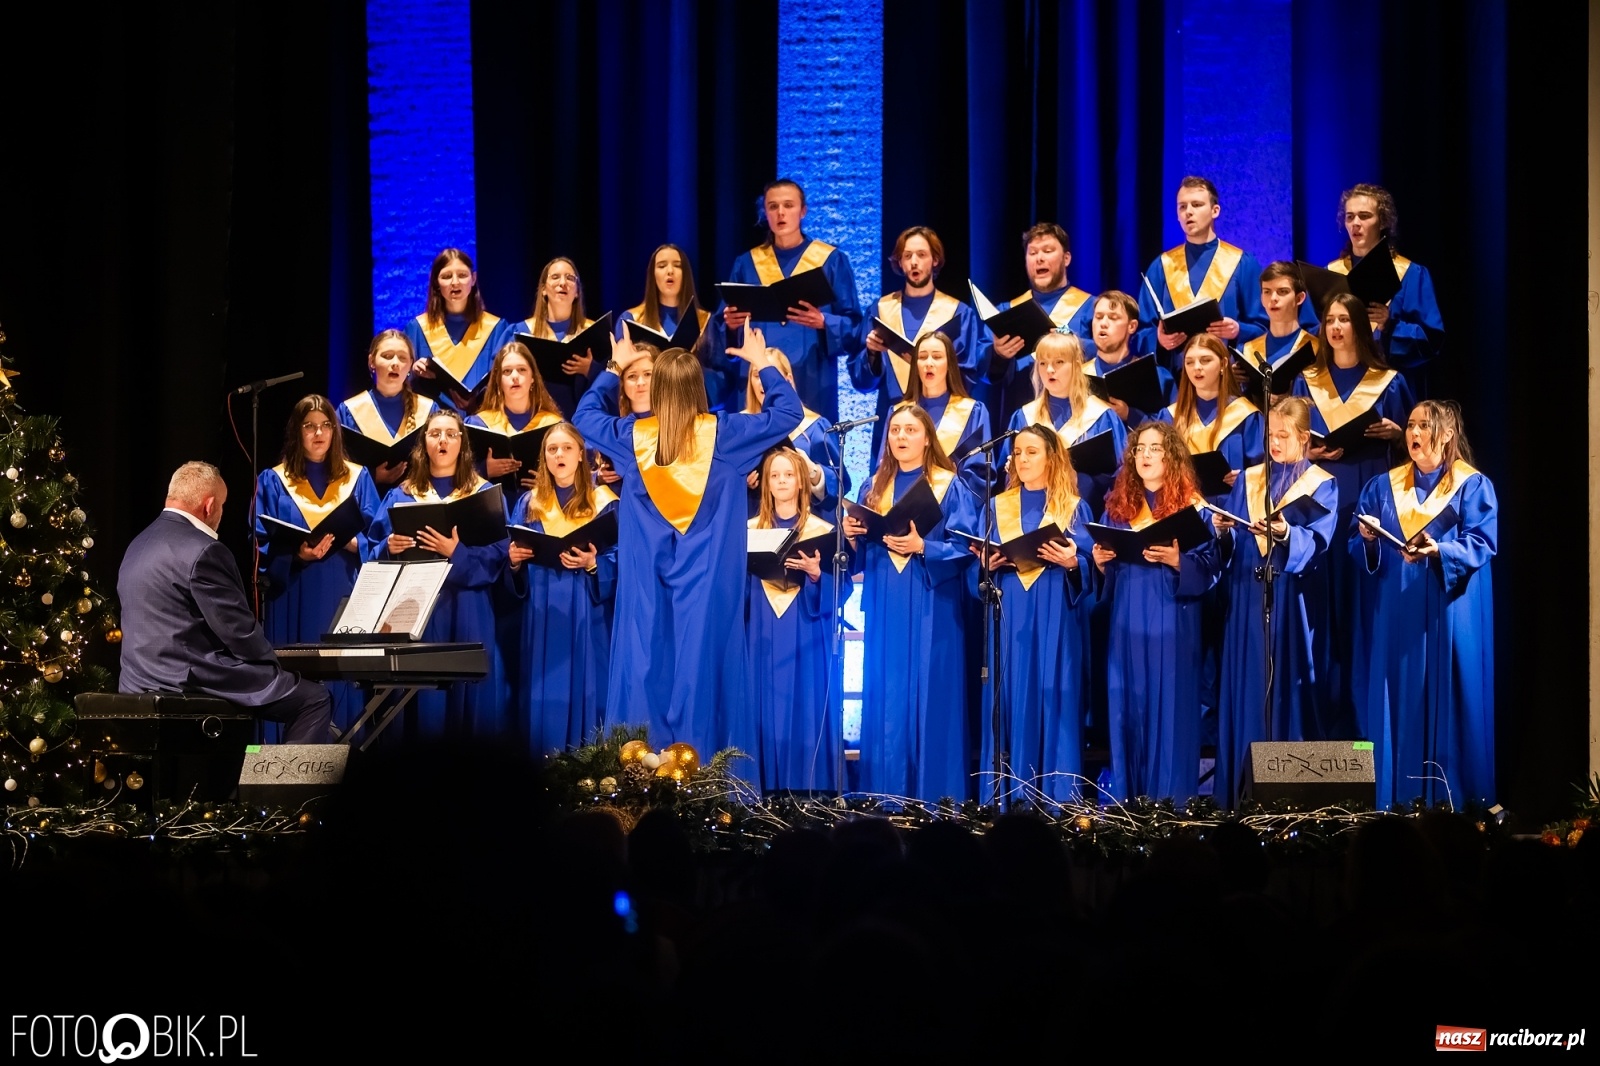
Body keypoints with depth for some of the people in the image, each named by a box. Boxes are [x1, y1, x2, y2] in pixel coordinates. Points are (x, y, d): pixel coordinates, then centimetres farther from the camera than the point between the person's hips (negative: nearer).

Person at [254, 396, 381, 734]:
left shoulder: (357, 478, 11)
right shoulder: (273, 482, 8)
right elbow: (264, 547, 0)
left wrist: (348, 541, -17)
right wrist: (297, 555, -19)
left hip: (344, 598, 1)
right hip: (294, 602, -1)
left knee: (343, 671, -4)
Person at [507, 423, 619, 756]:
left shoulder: (603, 502, 2)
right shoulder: (530, 504, 12)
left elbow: (618, 561, -4)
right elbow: (515, 565, 13)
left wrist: (592, 564, -21)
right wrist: (514, 560, -8)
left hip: (585, 616, -3)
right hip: (541, 616, 3)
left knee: (584, 689, -5)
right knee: (544, 696, 2)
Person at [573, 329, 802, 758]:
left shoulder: (632, 435, -2)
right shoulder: (722, 433, -8)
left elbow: (585, 414, 18)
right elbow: (788, 413, 1)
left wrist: (614, 368, 25)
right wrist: (762, 363, 10)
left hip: (647, 579, 2)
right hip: (705, 580, -2)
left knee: (646, 666, 4)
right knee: (701, 664, -1)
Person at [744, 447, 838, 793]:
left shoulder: (822, 530, 3)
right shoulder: (750, 530, 10)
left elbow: (839, 587, -2)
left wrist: (815, 574, -21)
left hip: (806, 638, -2)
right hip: (763, 637, 2)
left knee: (807, 712, -4)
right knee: (766, 715, 0)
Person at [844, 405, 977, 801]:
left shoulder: (949, 487, 0)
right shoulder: (874, 487, 14)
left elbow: (965, 548, -7)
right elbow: (862, 550, 16)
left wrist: (921, 547, -20)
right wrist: (852, 534, -6)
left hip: (930, 608, -4)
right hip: (884, 606, 4)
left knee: (929, 699, -6)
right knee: (885, 699, 3)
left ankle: (934, 803, -2)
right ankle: (885, 801, 7)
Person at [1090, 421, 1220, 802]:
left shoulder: (1191, 505, 1)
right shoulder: (1118, 503, 12)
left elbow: (1208, 566, -4)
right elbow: (1107, 570, 16)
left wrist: (1176, 560, -21)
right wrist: (1100, 562, -6)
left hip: (1172, 620, -4)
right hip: (1127, 619, 4)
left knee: (1169, 705, -4)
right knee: (1128, 706, 3)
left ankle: (1171, 805, 0)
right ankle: (1128, 806, 7)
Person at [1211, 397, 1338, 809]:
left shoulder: (1322, 486, 2)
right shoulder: (1248, 480, 13)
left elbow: (1317, 542, -13)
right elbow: (1231, 543, 7)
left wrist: (1285, 533, -31)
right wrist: (1222, 531, -15)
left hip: (1294, 602, -3)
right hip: (1249, 599, 3)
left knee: (1292, 687, -3)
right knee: (1247, 688, 2)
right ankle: (1243, 790, 4)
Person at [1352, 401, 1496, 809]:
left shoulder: (1473, 486, 2)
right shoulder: (1383, 486, 13)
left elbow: (1482, 544, -10)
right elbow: (1357, 548, 9)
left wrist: (1438, 552, -26)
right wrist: (1368, 540, -13)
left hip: (1449, 616, -3)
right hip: (1395, 614, 3)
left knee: (1448, 701, -4)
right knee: (1397, 701, 1)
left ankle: (1450, 800, 0)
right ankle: (1394, 803, 4)